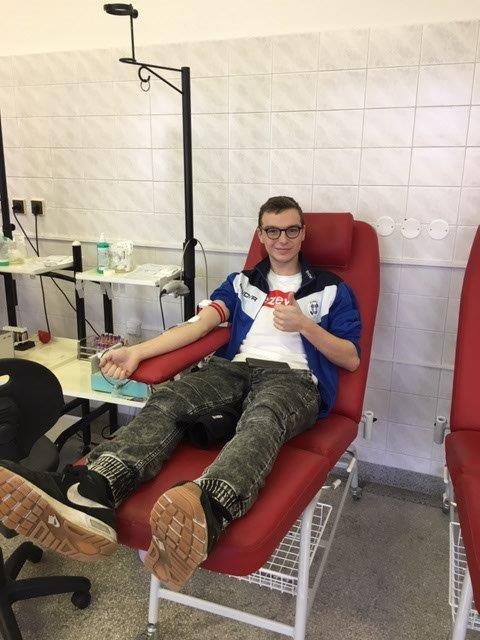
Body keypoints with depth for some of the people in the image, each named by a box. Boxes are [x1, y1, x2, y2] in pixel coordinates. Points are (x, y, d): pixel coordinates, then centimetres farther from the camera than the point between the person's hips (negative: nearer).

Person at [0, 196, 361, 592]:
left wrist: (304, 324, -5)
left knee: (262, 422, -40)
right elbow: (200, 325, 9)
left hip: (293, 377, -3)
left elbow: (351, 359, 11)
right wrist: (138, 351, -7)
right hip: (234, 367, 3)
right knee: (167, 400, -29)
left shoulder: (332, 289, 18)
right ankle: (91, 496, -55)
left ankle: (204, 516, -71)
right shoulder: (241, 282, 24)